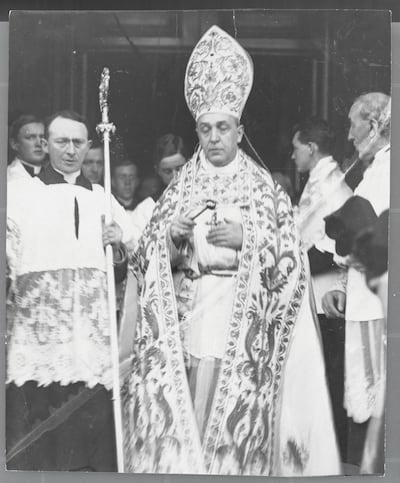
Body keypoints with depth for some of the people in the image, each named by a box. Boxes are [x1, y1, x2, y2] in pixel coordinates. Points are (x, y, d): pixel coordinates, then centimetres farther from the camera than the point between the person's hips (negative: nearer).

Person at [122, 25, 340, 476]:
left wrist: (245, 240, -14)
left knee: (235, 410, -3)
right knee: (186, 414, -1)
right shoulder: (179, 187, 9)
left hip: (243, 317, -2)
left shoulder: (264, 188, 3)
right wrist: (173, 238, -12)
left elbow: (290, 261, 0)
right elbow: (150, 262, 7)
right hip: (188, 313, 2)